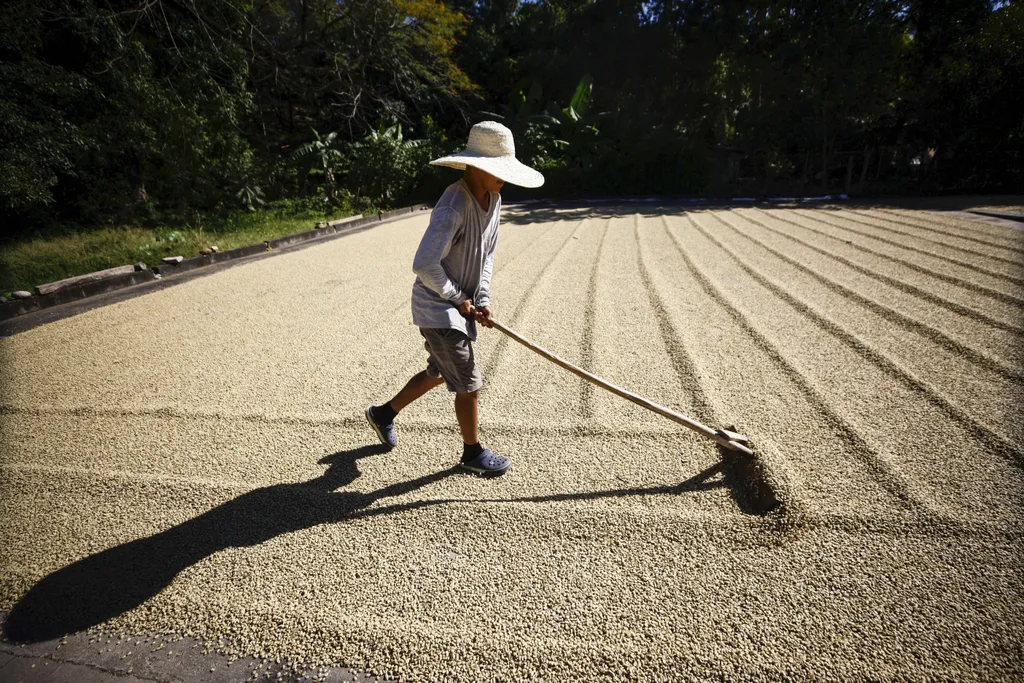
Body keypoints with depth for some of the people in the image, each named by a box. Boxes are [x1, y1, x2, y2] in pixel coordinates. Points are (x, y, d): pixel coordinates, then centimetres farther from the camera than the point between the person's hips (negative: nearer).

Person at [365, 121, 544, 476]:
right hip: (437, 307, -9)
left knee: (439, 373, 24)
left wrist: (482, 299, -1)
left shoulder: (493, 200, 2)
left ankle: (384, 414, 44)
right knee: (468, 383, 2)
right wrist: (458, 298, -18)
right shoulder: (453, 207, -26)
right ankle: (473, 452, 25)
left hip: (459, 306, 9)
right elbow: (424, 264, -31)